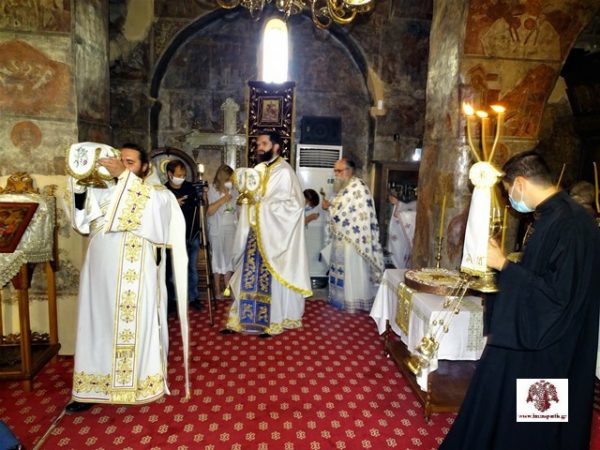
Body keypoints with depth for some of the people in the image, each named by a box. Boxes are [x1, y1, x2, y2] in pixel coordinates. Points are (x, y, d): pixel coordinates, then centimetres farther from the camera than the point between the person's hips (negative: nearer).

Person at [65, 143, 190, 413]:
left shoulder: (157, 192, 2)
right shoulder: (104, 189, 14)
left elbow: (149, 211, -19)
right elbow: (84, 220, 4)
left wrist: (124, 176, -24)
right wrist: (80, 183, -10)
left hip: (134, 275, -4)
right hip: (101, 272, 5)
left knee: (135, 328, 4)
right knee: (99, 326, 11)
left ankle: (138, 385, 19)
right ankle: (95, 387, 23)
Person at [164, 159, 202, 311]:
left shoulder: (190, 187, 2)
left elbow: (199, 206, 12)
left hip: (193, 236, 3)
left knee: (192, 269, 12)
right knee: (173, 270, 4)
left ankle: (193, 297, 23)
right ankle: (171, 300, 17)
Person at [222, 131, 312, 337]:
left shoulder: (284, 172, -10)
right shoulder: (257, 170, 13)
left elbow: (294, 204, -16)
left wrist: (264, 204, -17)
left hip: (273, 236, -6)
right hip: (254, 233, 7)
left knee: (271, 278, 2)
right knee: (250, 275, 9)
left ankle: (273, 321, 15)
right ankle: (243, 319, 19)